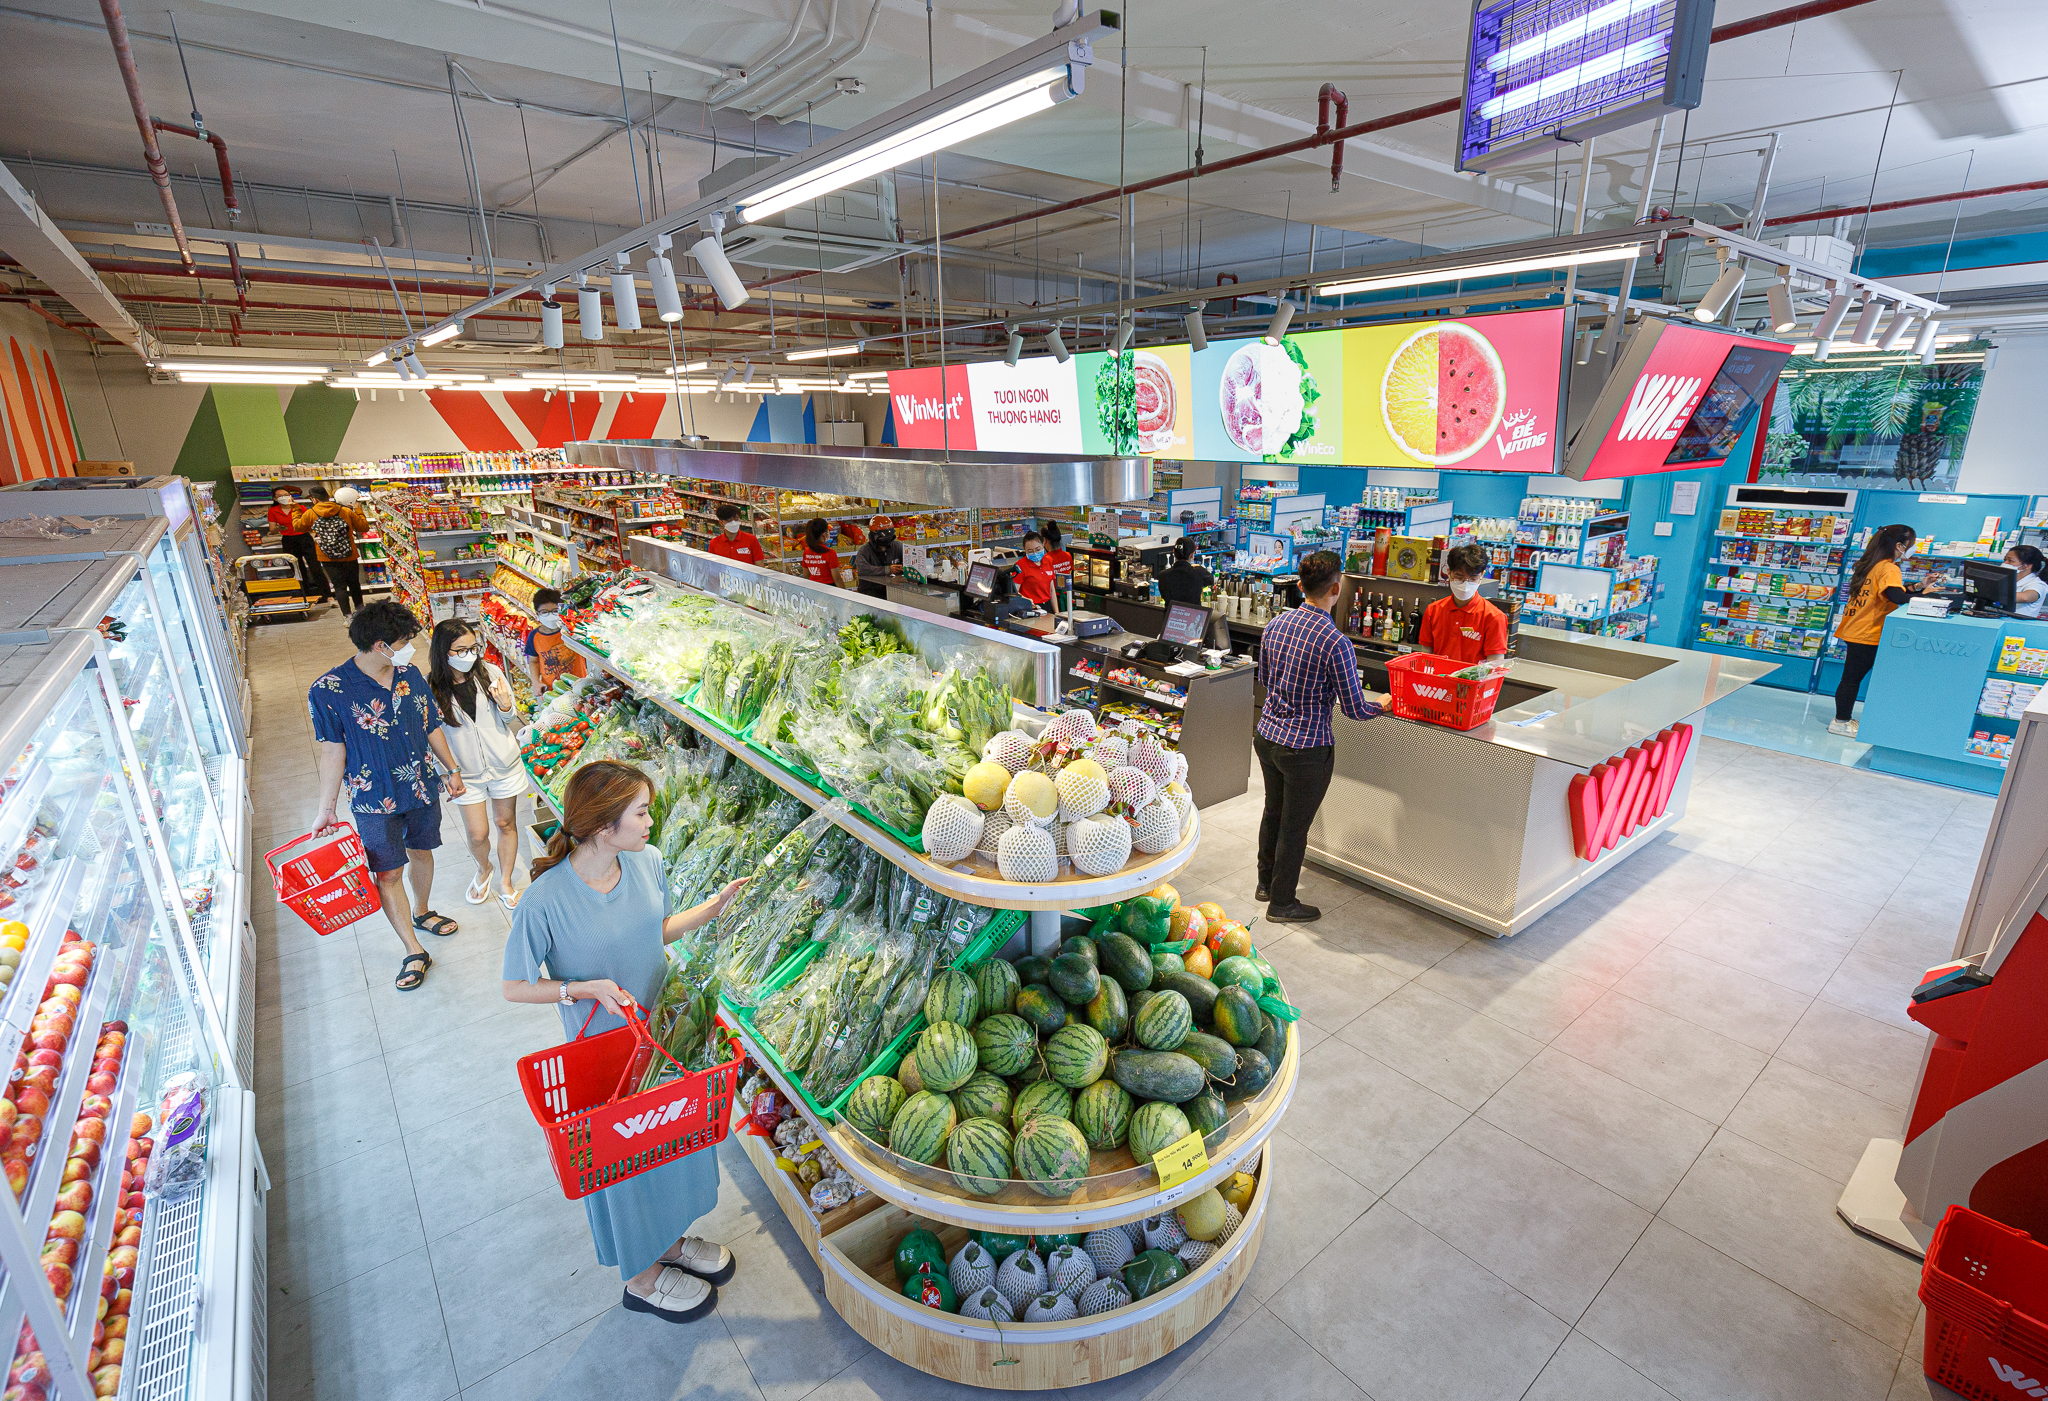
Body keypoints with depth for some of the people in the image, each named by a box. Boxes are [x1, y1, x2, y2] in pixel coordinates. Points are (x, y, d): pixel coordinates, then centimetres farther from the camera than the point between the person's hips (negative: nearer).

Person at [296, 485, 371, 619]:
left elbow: (297, 525, 14)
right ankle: (360, 610, 29)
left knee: (339, 586, 3)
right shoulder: (346, 512, -6)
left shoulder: (310, 514, -5)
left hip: (329, 559, -1)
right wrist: (358, 511, 12)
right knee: (354, 583, 17)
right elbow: (364, 527, 2)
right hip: (349, 557, 1)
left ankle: (348, 615, 2)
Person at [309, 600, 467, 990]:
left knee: (421, 852, 21)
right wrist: (328, 808, -7)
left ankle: (421, 913, 46)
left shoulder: (410, 674, -4)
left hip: (423, 787, 4)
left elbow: (432, 726, 6)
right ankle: (414, 952, 15)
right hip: (375, 800, -4)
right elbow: (333, 752, -10)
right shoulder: (329, 691, -17)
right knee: (388, 874, 3)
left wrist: (451, 769, 10)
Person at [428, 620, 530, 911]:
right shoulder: (431, 688, -12)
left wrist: (505, 706, -21)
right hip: (466, 771, -1)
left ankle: (505, 881, 33)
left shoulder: (490, 673, -9)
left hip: (503, 763, 1)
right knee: (477, 834, 3)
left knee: (506, 822, 13)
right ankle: (483, 869, 37)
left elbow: (511, 721, 1)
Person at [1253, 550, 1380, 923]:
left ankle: (1266, 882, 42)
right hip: (1306, 748, -7)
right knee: (1294, 826, 9)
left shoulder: (1274, 625, -1)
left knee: (1273, 811, 24)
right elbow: (1356, 709, -14)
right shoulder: (1335, 643, -21)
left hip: (1266, 736, 7)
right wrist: (1383, 706, 6)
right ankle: (1281, 903, 25)